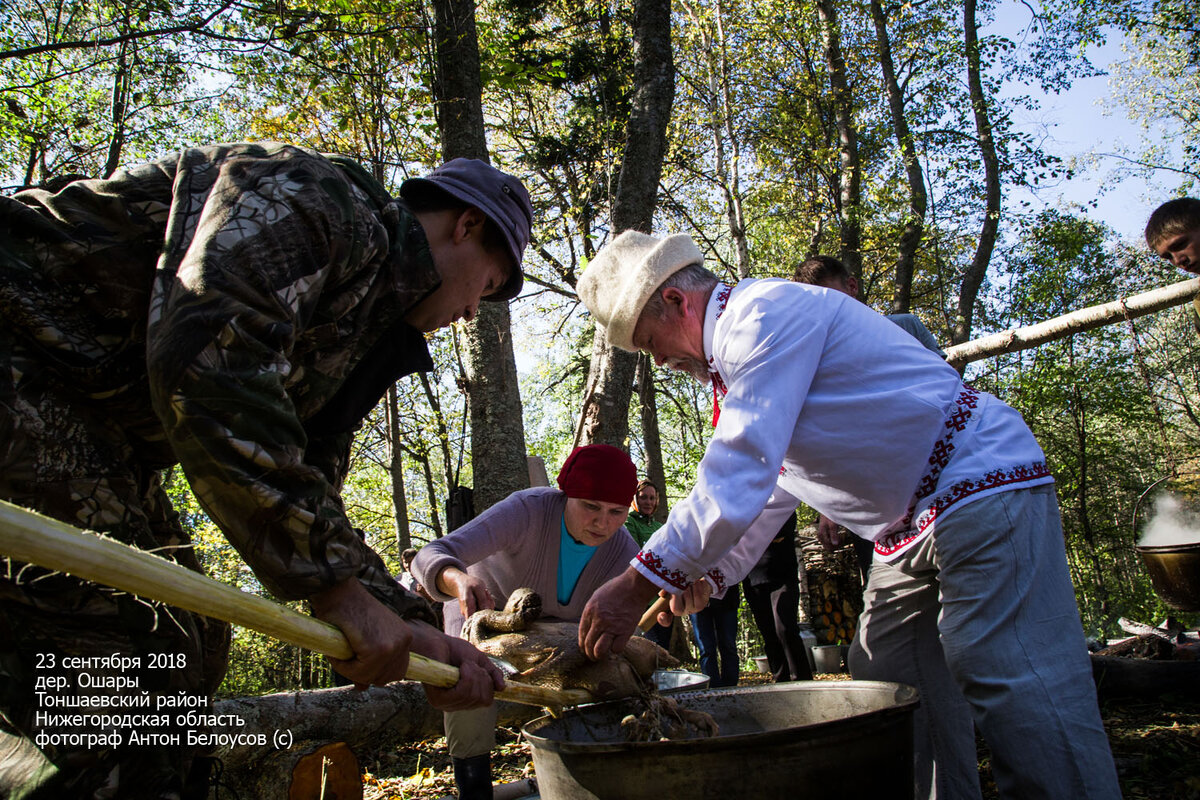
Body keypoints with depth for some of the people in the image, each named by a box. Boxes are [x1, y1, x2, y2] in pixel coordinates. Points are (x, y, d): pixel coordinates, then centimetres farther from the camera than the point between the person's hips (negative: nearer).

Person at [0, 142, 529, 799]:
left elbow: (309, 504, 15)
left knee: (184, 651, 9)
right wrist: (331, 580, -27)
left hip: (95, 442, 10)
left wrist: (413, 628, 5)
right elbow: (206, 357, -30)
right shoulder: (317, 197, -14)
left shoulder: (364, 335, 15)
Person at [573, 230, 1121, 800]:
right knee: (885, 686, 11)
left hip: (982, 486, -11)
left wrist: (638, 583, -23)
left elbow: (740, 471, -27)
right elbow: (774, 485, 22)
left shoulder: (768, 311, -18)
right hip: (910, 527, 11)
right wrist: (709, 573, 15)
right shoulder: (743, 345, 15)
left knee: (1015, 690, -16)